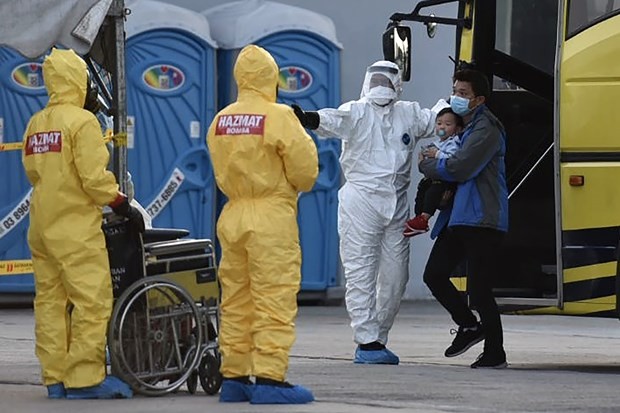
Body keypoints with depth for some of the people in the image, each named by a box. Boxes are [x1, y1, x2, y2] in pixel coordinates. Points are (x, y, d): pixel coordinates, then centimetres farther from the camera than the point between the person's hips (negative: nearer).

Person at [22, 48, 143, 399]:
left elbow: (33, 171, 15)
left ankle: (55, 378, 9)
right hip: (77, 227, -8)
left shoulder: (36, 124, 13)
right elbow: (94, 176, -15)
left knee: (50, 301, 8)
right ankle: (85, 379, -12)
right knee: (92, 301, -7)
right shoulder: (82, 121, -11)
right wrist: (123, 205, -5)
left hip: (42, 226, 8)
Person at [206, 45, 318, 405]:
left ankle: (234, 378, 14)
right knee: (275, 301, -5)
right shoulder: (280, 117, -12)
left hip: (233, 217, 6)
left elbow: (222, 172, 13)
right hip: (273, 218, -6)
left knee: (236, 302, 11)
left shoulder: (221, 121, 6)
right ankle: (269, 378, -10)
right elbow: (305, 172, -9)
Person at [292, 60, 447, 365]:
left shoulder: (409, 114, 11)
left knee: (395, 276, 8)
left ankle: (378, 339, 20)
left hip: (396, 204, 5)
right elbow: (332, 120, -23)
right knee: (361, 275, -6)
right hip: (361, 201, -5)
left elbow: (438, 120, 23)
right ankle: (366, 342, -6)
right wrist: (307, 119, -43)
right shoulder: (357, 112, -4)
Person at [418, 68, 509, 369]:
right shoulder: (462, 127, 20)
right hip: (457, 217, 10)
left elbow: (460, 168, -18)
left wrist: (427, 165, -2)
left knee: (479, 288, -8)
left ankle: (495, 353, 1)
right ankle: (468, 326, 21)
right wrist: (434, 161, 5)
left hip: (482, 220, -10)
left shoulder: (486, 129, -10)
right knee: (434, 275, 4)